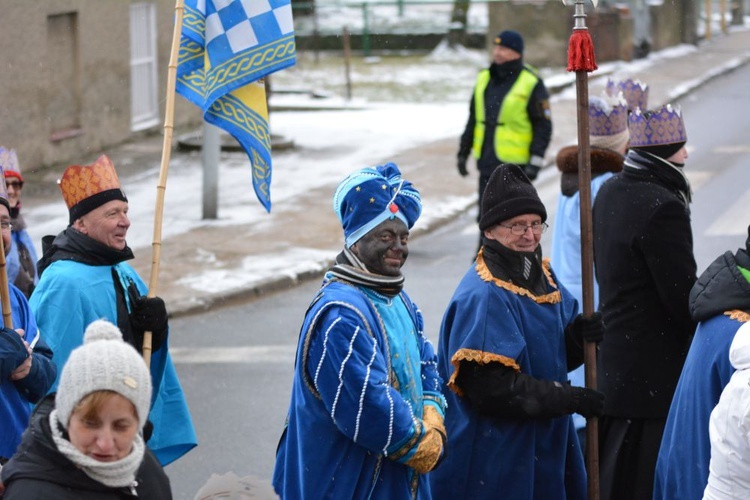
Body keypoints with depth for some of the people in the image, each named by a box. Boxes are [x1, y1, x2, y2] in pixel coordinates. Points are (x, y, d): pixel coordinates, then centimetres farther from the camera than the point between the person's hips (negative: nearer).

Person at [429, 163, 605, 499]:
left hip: (543, 444, 8)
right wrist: (572, 399, -20)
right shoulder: (483, 296, -20)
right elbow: (492, 388, -25)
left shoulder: (541, 275, 8)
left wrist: (576, 337, -10)